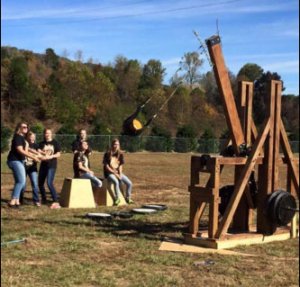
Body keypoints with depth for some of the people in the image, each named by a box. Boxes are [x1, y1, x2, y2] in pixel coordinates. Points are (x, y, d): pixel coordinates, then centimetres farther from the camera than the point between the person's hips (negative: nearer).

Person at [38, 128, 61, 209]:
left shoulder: (55, 143, 1)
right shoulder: (42, 144, 9)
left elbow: (58, 154, -3)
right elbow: (39, 152, -3)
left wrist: (51, 156, -21)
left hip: (52, 165, -5)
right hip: (43, 165, 5)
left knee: (49, 183, -20)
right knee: (40, 183, 11)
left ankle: (56, 202, -20)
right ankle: (44, 199, 34)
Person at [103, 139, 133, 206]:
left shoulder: (120, 154, 6)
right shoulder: (107, 154, -9)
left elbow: (120, 165, 8)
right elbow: (106, 167, -11)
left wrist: (120, 174, -8)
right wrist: (115, 173, -16)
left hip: (118, 172, 5)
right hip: (109, 173, -5)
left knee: (129, 183, -12)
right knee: (116, 182, -36)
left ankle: (128, 198, 8)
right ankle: (117, 198, -19)